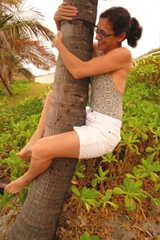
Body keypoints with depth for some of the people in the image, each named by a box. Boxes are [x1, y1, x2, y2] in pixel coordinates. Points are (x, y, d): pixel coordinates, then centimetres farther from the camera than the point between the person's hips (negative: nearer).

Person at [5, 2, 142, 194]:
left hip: (103, 132, -9)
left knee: (41, 150, -21)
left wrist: (58, 44, -9)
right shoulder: (99, 49, 9)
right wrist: (58, 19, -8)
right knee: (53, 96, 20)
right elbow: (68, 39, 13)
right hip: (90, 120, 9)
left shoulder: (123, 54, -15)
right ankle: (35, 139, 6)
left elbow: (78, 71, -22)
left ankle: (27, 179, 14)